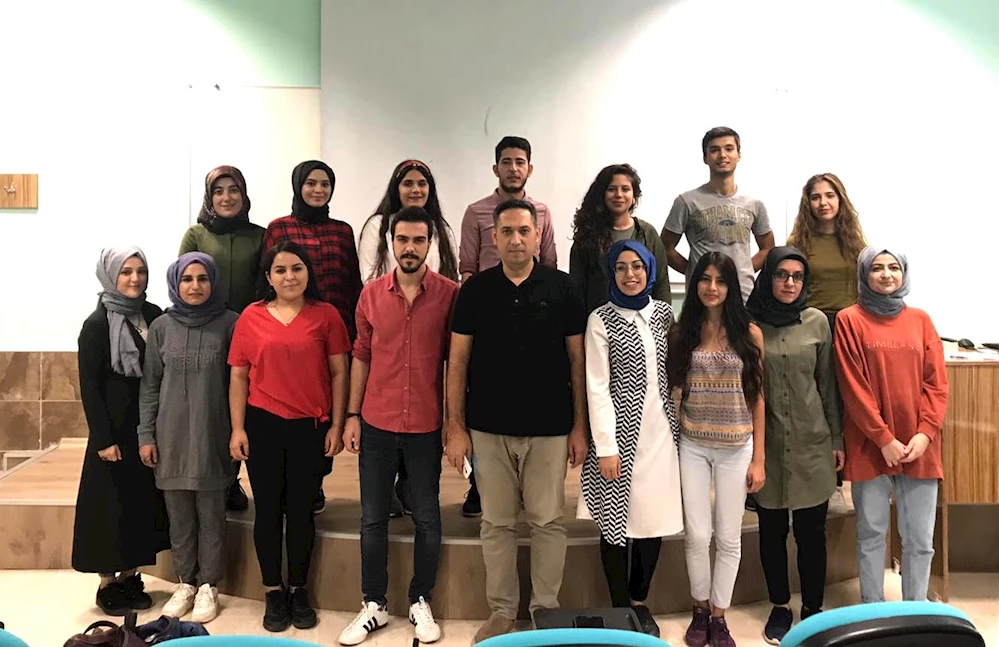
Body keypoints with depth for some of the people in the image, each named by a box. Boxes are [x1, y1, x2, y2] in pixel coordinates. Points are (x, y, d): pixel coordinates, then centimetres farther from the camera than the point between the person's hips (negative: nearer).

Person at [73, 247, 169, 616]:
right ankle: (108, 584, 15)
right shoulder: (97, 325, -8)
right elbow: (89, 386, -10)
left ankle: (130, 577, 24)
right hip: (116, 425, -5)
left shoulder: (155, 316, 5)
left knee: (144, 499, 10)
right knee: (111, 502, 3)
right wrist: (103, 438, -14)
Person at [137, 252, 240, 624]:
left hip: (212, 435, -2)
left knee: (210, 514, 5)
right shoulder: (162, 327, 4)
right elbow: (149, 385, 7)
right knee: (179, 515, 10)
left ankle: (208, 585, 18)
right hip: (171, 435, 2)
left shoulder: (229, 323, -4)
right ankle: (185, 582, 24)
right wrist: (146, 435, 3)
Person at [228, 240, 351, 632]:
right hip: (263, 426, 1)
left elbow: (339, 373, 1)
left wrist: (337, 425, -2)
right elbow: (239, 376, 4)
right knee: (268, 509, 9)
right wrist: (237, 429, 0)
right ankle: (273, 592, 24)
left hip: (310, 427, 0)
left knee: (301, 510, 9)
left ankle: (298, 590, 25)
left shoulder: (326, 315, -1)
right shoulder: (251, 317, 1)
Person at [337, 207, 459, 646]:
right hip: (376, 426, 2)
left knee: (427, 518, 10)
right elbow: (360, 357, 7)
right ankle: (374, 605, 26)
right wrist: (352, 416, 4)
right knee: (373, 519, 11)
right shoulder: (371, 294, 1)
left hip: (426, 427, -2)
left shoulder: (450, 294, -6)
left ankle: (420, 602, 27)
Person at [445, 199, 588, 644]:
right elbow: (457, 362, 3)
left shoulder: (563, 288, 0)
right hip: (489, 428, 1)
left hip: (550, 428, -1)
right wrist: (456, 428, -1)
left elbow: (578, 361, 2)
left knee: (547, 521, 7)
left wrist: (580, 427, -2)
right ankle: (502, 610, 23)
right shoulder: (475, 290, 2)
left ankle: (546, 608, 22)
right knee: (497, 523, 9)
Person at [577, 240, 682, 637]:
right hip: (621, 431, -4)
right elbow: (597, 388, -9)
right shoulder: (601, 320, -5)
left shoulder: (664, 313, 8)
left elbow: (673, 370, 14)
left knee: (655, 518, 8)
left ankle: (640, 603, 26)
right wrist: (605, 446, -13)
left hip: (661, 430, 4)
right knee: (617, 520, 4)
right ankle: (621, 609, 18)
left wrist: (680, 422, 8)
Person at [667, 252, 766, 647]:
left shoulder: (749, 333, -2)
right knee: (697, 535, 4)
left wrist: (758, 458, -1)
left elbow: (757, 397, 0)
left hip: (736, 448, 0)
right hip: (692, 446, 0)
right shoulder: (681, 332, 0)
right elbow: (670, 387, 5)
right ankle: (700, 611, 25)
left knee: (729, 538, 8)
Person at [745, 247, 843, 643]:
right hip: (766, 445, 0)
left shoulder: (817, 322, 0)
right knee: (772, 531, 11)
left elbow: (827, 385, 6)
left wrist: (837, 439, 7)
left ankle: (813, 609, 23)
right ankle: (779, 608, 28)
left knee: (811, 532, 7)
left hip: (812, 444, 1)